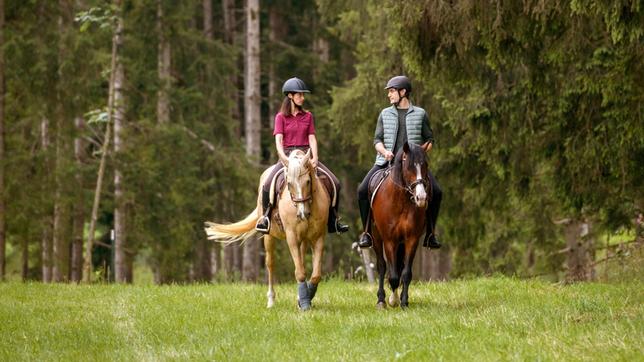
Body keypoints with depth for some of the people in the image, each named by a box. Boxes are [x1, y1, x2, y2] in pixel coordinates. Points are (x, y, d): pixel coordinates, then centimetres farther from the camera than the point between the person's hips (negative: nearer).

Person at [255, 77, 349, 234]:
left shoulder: (307, 116, 12)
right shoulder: (281, 117, 3)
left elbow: (312, 139, 4)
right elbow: (278, 140, -8)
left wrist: (314, 158, -13)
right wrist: (284, 159, -25)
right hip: (287, 155, -3)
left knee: (334, 183, -12)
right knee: (268, 184, -28)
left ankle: (333, 220, -1)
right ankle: (266, 217, -6)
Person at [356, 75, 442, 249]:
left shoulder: (420, 114, 9)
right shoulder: (385, 114, 14)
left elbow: (429, 140, 12)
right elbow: (377, 139, 11)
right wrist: (384, 151, -10)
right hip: (387, 161, 1)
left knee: (436, 192, -18)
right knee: (363, 190, -19)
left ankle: (430, 234, -4)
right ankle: (366, 233, -7)